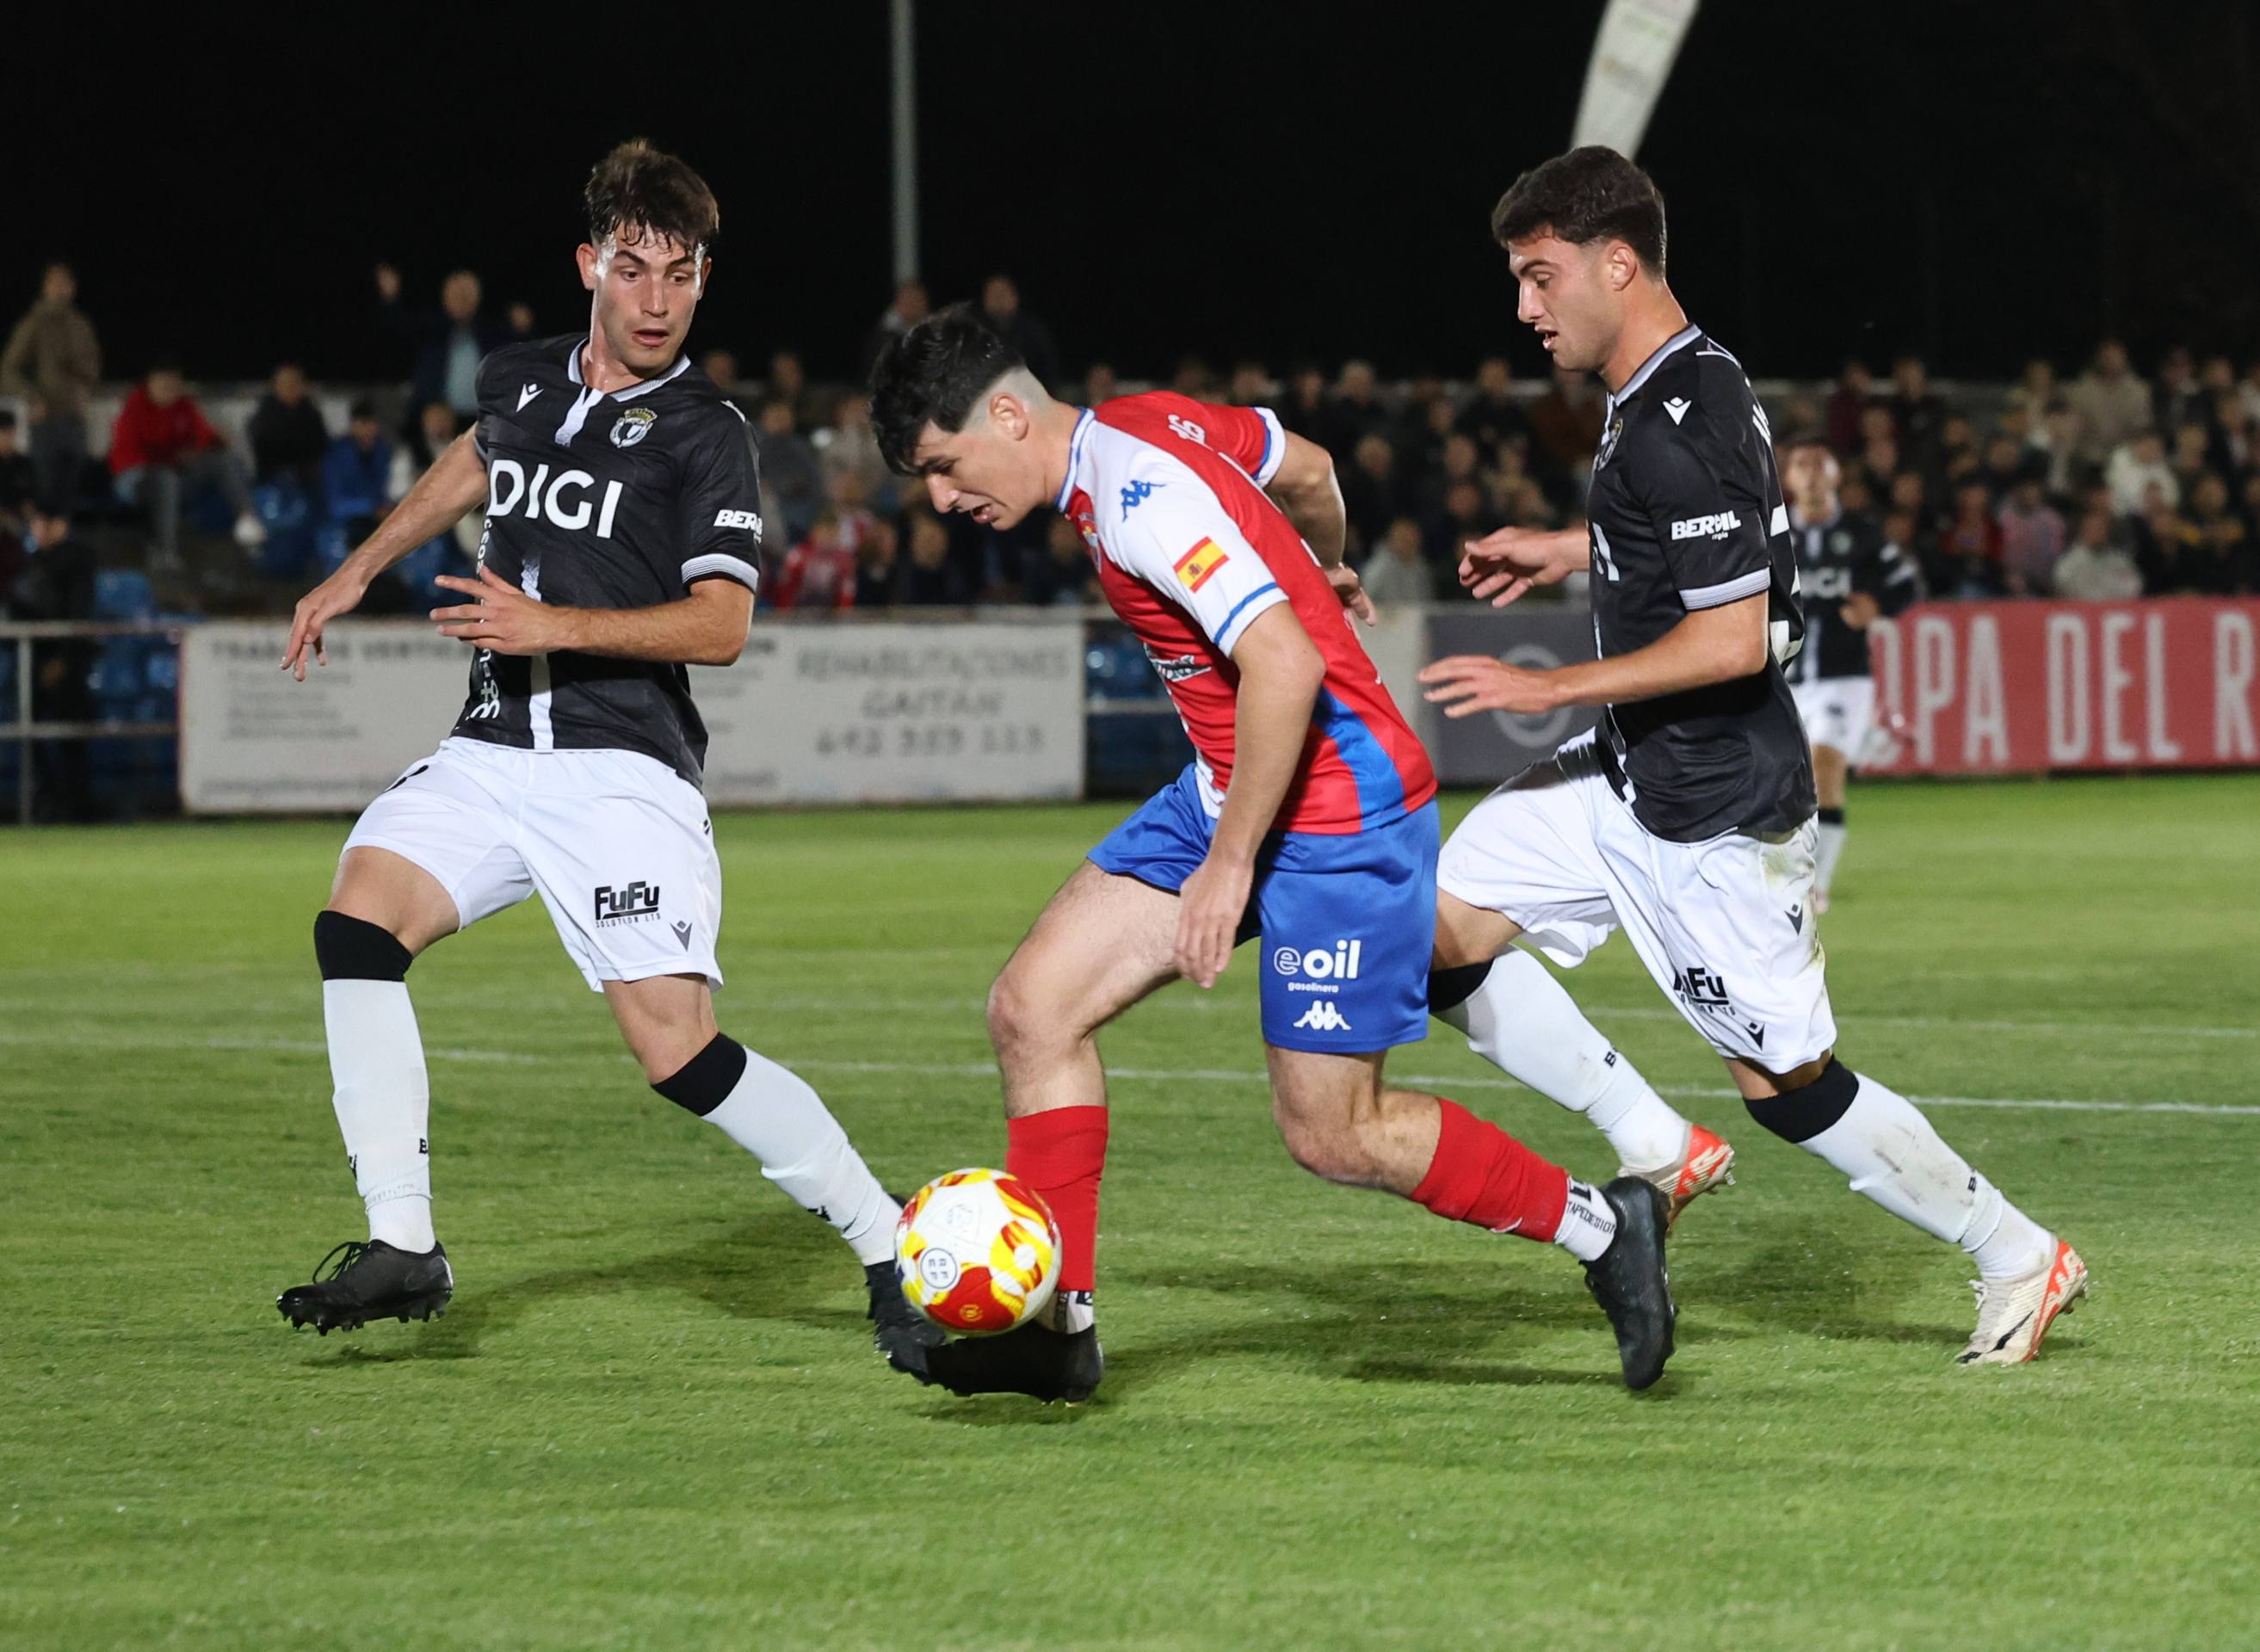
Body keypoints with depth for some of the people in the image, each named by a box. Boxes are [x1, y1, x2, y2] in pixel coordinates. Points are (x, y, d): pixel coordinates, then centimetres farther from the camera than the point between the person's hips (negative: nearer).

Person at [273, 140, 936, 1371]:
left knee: (679, 1051, -16)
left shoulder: (706, 435, -4)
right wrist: (357, 572, 37)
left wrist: (558, 626, -23)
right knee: (358, 916, -19)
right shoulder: (519, 382, 13)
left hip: (624, 768, -6)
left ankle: (890, 1249, 0)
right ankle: (401, 1246, -15)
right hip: (491, 752, 6)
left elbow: (719, 625, -14)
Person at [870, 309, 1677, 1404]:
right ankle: (1059, 1324, 5)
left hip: (1339, 815, -10)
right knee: (1031, 1010, 0)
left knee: (1330, 1134, -4)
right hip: (1228, 790, 10)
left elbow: (1285, 665, -31)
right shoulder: (1141, 425, 4)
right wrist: (1325, 573, 43)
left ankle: (1598, 1226, 14)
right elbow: (1307, 469, 21)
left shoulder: (1139, 499, -24)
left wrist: (1229, 864, -25)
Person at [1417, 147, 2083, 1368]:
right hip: (1631, 779, 10)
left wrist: (1549, 688, -21)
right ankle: (1658, 1149, 12)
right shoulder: (1679, 391, 7)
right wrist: (1569, 556, 18)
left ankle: (2018, 1256, 16)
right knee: (1437, 925, 5)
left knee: (1787, 1081, 0)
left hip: (1711, 811, -10)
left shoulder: (1677, 430, -24)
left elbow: (1730, 639, -28)